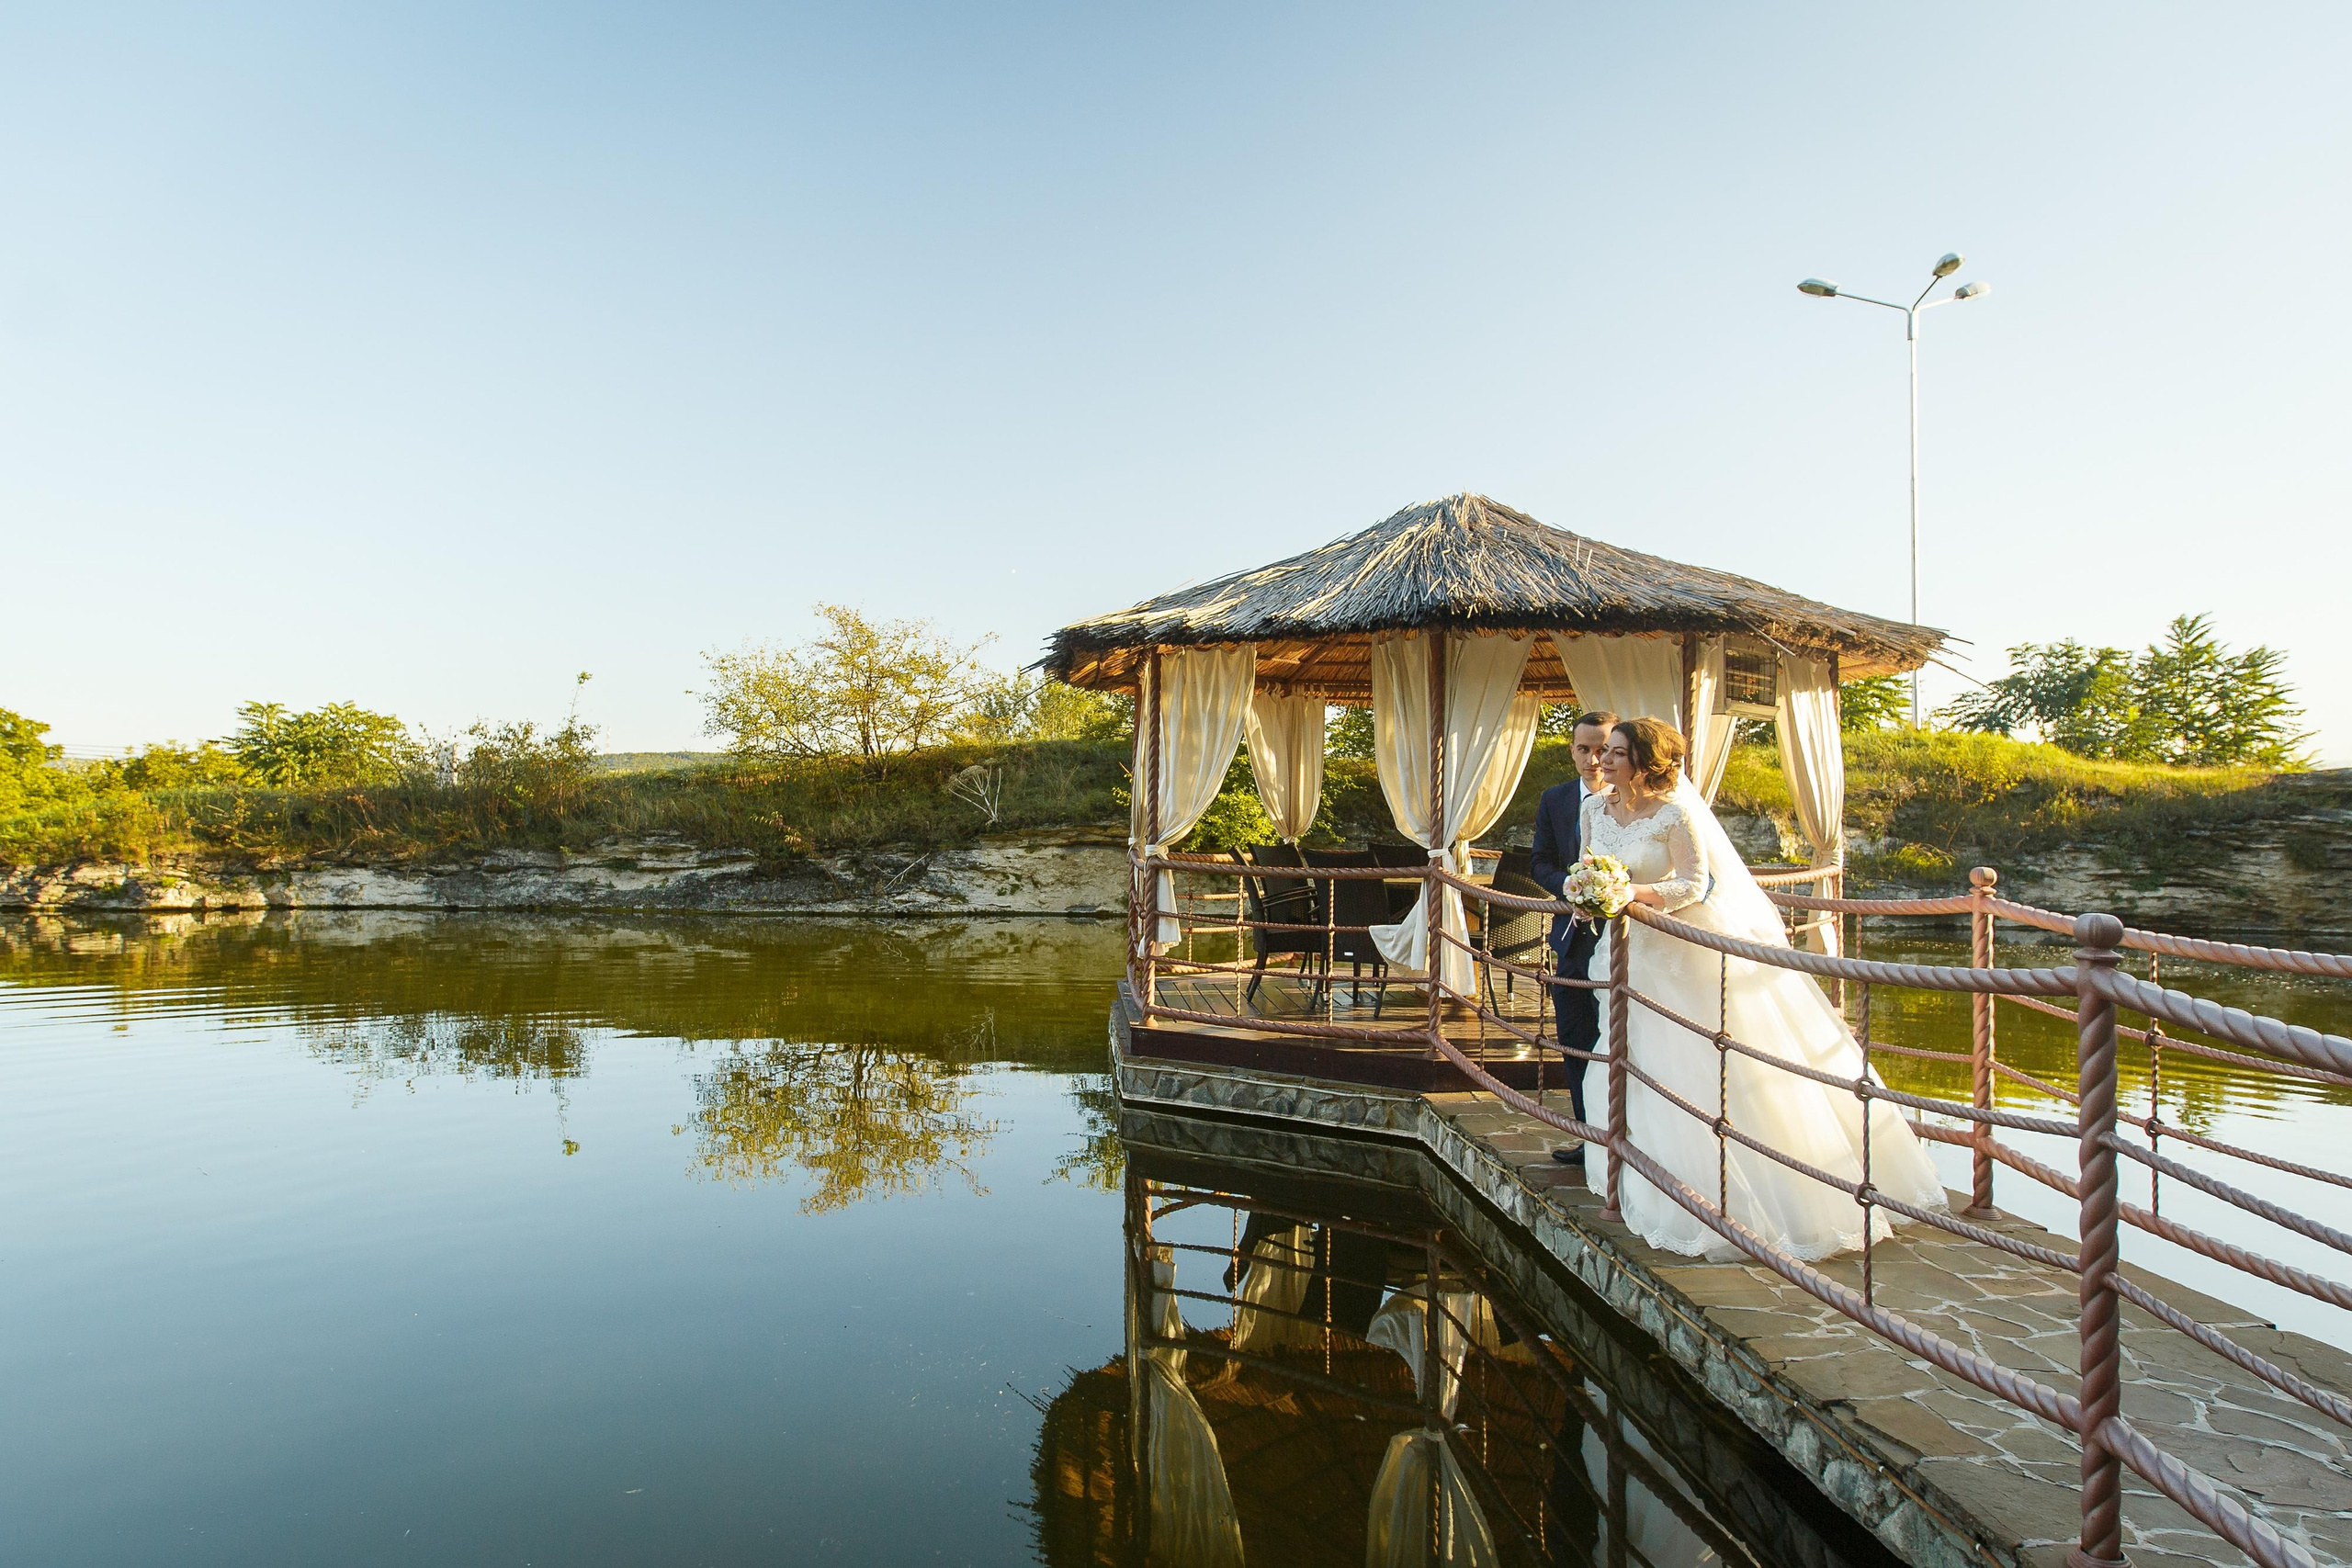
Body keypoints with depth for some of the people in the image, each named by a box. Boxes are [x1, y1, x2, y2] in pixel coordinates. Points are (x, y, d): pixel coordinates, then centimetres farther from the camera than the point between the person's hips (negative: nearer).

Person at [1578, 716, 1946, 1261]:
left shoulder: (1675, 812, -18)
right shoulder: (1594, 809, 1)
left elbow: (1694, 884, -19)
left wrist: (1633, 892, -32)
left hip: (1692, 955, -6)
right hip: (1637, 956, 6)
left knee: (1718, 1070, 0)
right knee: (1639, 1068, 10)